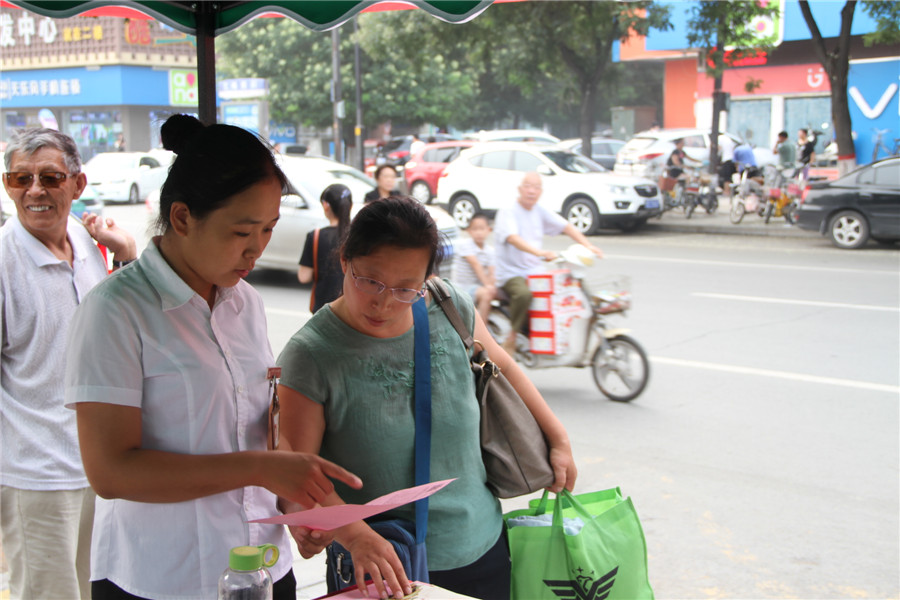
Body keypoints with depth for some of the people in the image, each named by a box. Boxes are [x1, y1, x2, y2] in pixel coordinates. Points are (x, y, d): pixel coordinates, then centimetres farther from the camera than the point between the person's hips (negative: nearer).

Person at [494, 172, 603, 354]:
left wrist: (587, 246, -10)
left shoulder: (540, 211, 13)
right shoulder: (507, 212, -8)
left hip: (536, 271, 7)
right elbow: (513, 238, -26)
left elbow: (566, 226, 7)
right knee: (524, 294, -36)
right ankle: (512, 339, -16)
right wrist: (539, 252, -42)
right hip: (511, 273, -7)